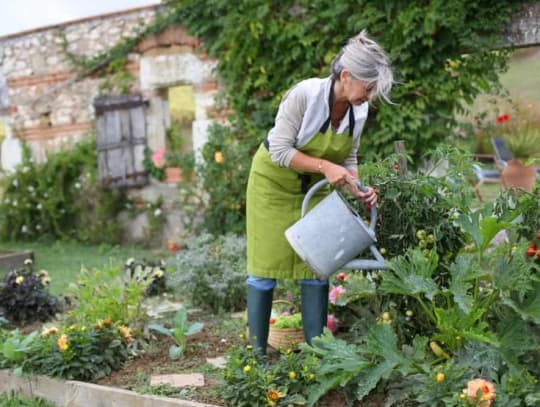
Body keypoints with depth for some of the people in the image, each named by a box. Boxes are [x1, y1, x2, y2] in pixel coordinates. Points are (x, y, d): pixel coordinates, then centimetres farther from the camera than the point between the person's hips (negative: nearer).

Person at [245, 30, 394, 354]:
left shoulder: (360, 110, -12)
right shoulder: (305, 94, -29)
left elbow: (348, 158, 0)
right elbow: (279, 150, -27)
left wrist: (358, 189, -18)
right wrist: (325, 166, -35)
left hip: (314, 188, 5)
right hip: (275, 182, -5)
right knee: (266, 267, -1)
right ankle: (258, 351, 10)